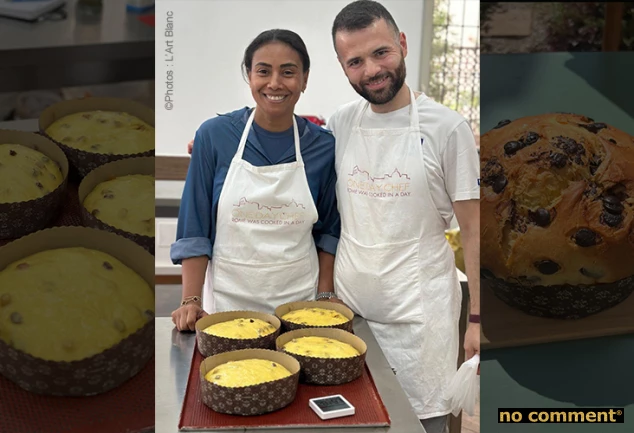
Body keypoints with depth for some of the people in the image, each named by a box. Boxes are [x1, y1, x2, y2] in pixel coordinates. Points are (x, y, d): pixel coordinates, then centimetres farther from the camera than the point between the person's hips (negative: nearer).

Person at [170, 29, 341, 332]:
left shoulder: (323, 146, -3)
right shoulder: (214, 135, -7)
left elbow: (328, 230, 6)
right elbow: (194, 226, -4)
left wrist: (325, 297, -1)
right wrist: (191, 301, -10)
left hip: (300, 298, 1)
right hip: (228, 298, -1)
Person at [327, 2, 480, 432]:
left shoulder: (447, 127, -10)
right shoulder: (339, 123, 2)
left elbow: (473, 228, -6)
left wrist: (477, 318, -7)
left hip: (418, 312, -3)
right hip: (349, 302, 4)